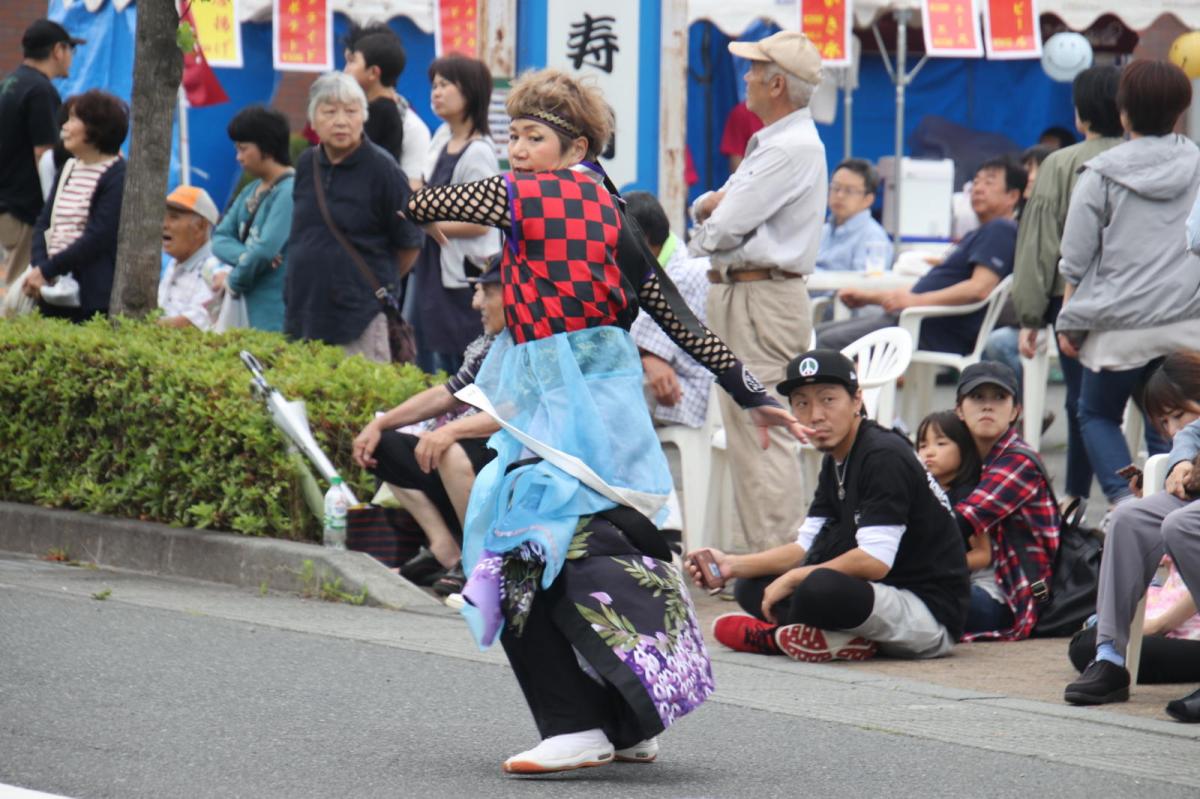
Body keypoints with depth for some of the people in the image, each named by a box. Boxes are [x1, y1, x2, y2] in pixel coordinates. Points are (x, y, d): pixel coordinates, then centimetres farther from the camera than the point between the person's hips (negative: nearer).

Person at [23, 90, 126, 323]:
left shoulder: (118, 176, -7)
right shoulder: (68, 169, 18)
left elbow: (97, 238, -14)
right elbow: (44, 222, 13)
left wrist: (46, 270, -13)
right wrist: (38, 265, -6)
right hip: (52, 291, 7)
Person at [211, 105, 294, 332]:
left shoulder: (290, 192, -13)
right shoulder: (251, 192, 15)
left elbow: (267, 248, -19)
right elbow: (220, 238, 10)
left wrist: (233, 281, -4)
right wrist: (243, 255, -12)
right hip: (255, 311, 8)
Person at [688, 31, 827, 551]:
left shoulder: (795, 149, -15)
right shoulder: (767, 145, 19)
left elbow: (724, 229, -19)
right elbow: (704, 214, 17)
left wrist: (703, 237, 4)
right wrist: (712, 203, -6)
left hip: (764, 303, -11)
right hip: (739, 298, 11)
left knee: (760, 435, -12)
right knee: (746, 434, 14)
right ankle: (764, 553, 19)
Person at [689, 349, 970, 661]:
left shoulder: (885, 457, -17)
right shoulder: (835, 461, 13)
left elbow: (875, 561, -24)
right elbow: (807, 547, 11)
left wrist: (792, 579, -14)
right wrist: (733, 565, -2)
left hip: (932, 610, -10)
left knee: (820, 588, -37)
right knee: (751, 587, 7)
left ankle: (775, 637, -7)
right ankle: (848, 640, -10)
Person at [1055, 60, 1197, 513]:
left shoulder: (1102, 174, -4)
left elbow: (1077, 259, -1)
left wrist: (1070, 322, 8)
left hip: (1120, 322, -2)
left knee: (1097, 414, 15)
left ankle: (1122, 499, -4)